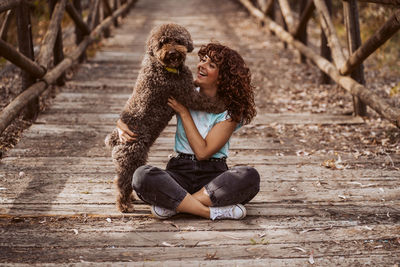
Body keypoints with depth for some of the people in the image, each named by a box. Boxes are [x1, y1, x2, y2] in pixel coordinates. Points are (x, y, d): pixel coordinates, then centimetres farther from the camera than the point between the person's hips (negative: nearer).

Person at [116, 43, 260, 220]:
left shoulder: (230, 110, -4)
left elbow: (203, 152, -12)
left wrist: (183, 112, -10)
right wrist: (123, 126, -9)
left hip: (213, 174, -1)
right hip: (180, 171, 1)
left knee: (250, 177, -33)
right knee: (142, 176, -30)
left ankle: (172, 204, -28)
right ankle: (215, 212, -28)